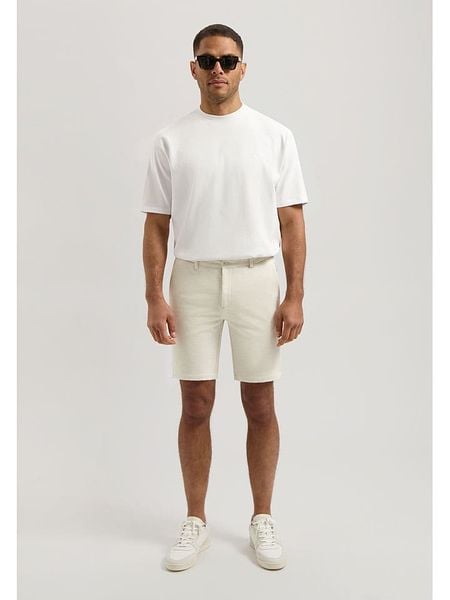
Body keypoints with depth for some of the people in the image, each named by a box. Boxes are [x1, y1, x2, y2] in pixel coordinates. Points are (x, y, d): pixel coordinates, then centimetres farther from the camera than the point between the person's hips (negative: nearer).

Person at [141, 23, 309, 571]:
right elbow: (156, 225, 3)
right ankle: (196, 520, 23)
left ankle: (262, 519, 24)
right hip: (192, 280, 1)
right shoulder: (170, 139, 5)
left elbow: (291, 222, 1)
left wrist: (295, 296, -7)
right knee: (196, 405, 6)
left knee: (259, 406, 7)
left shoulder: (274, 136, 3)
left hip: (257, 280, 0)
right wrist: (154, 297, -6)